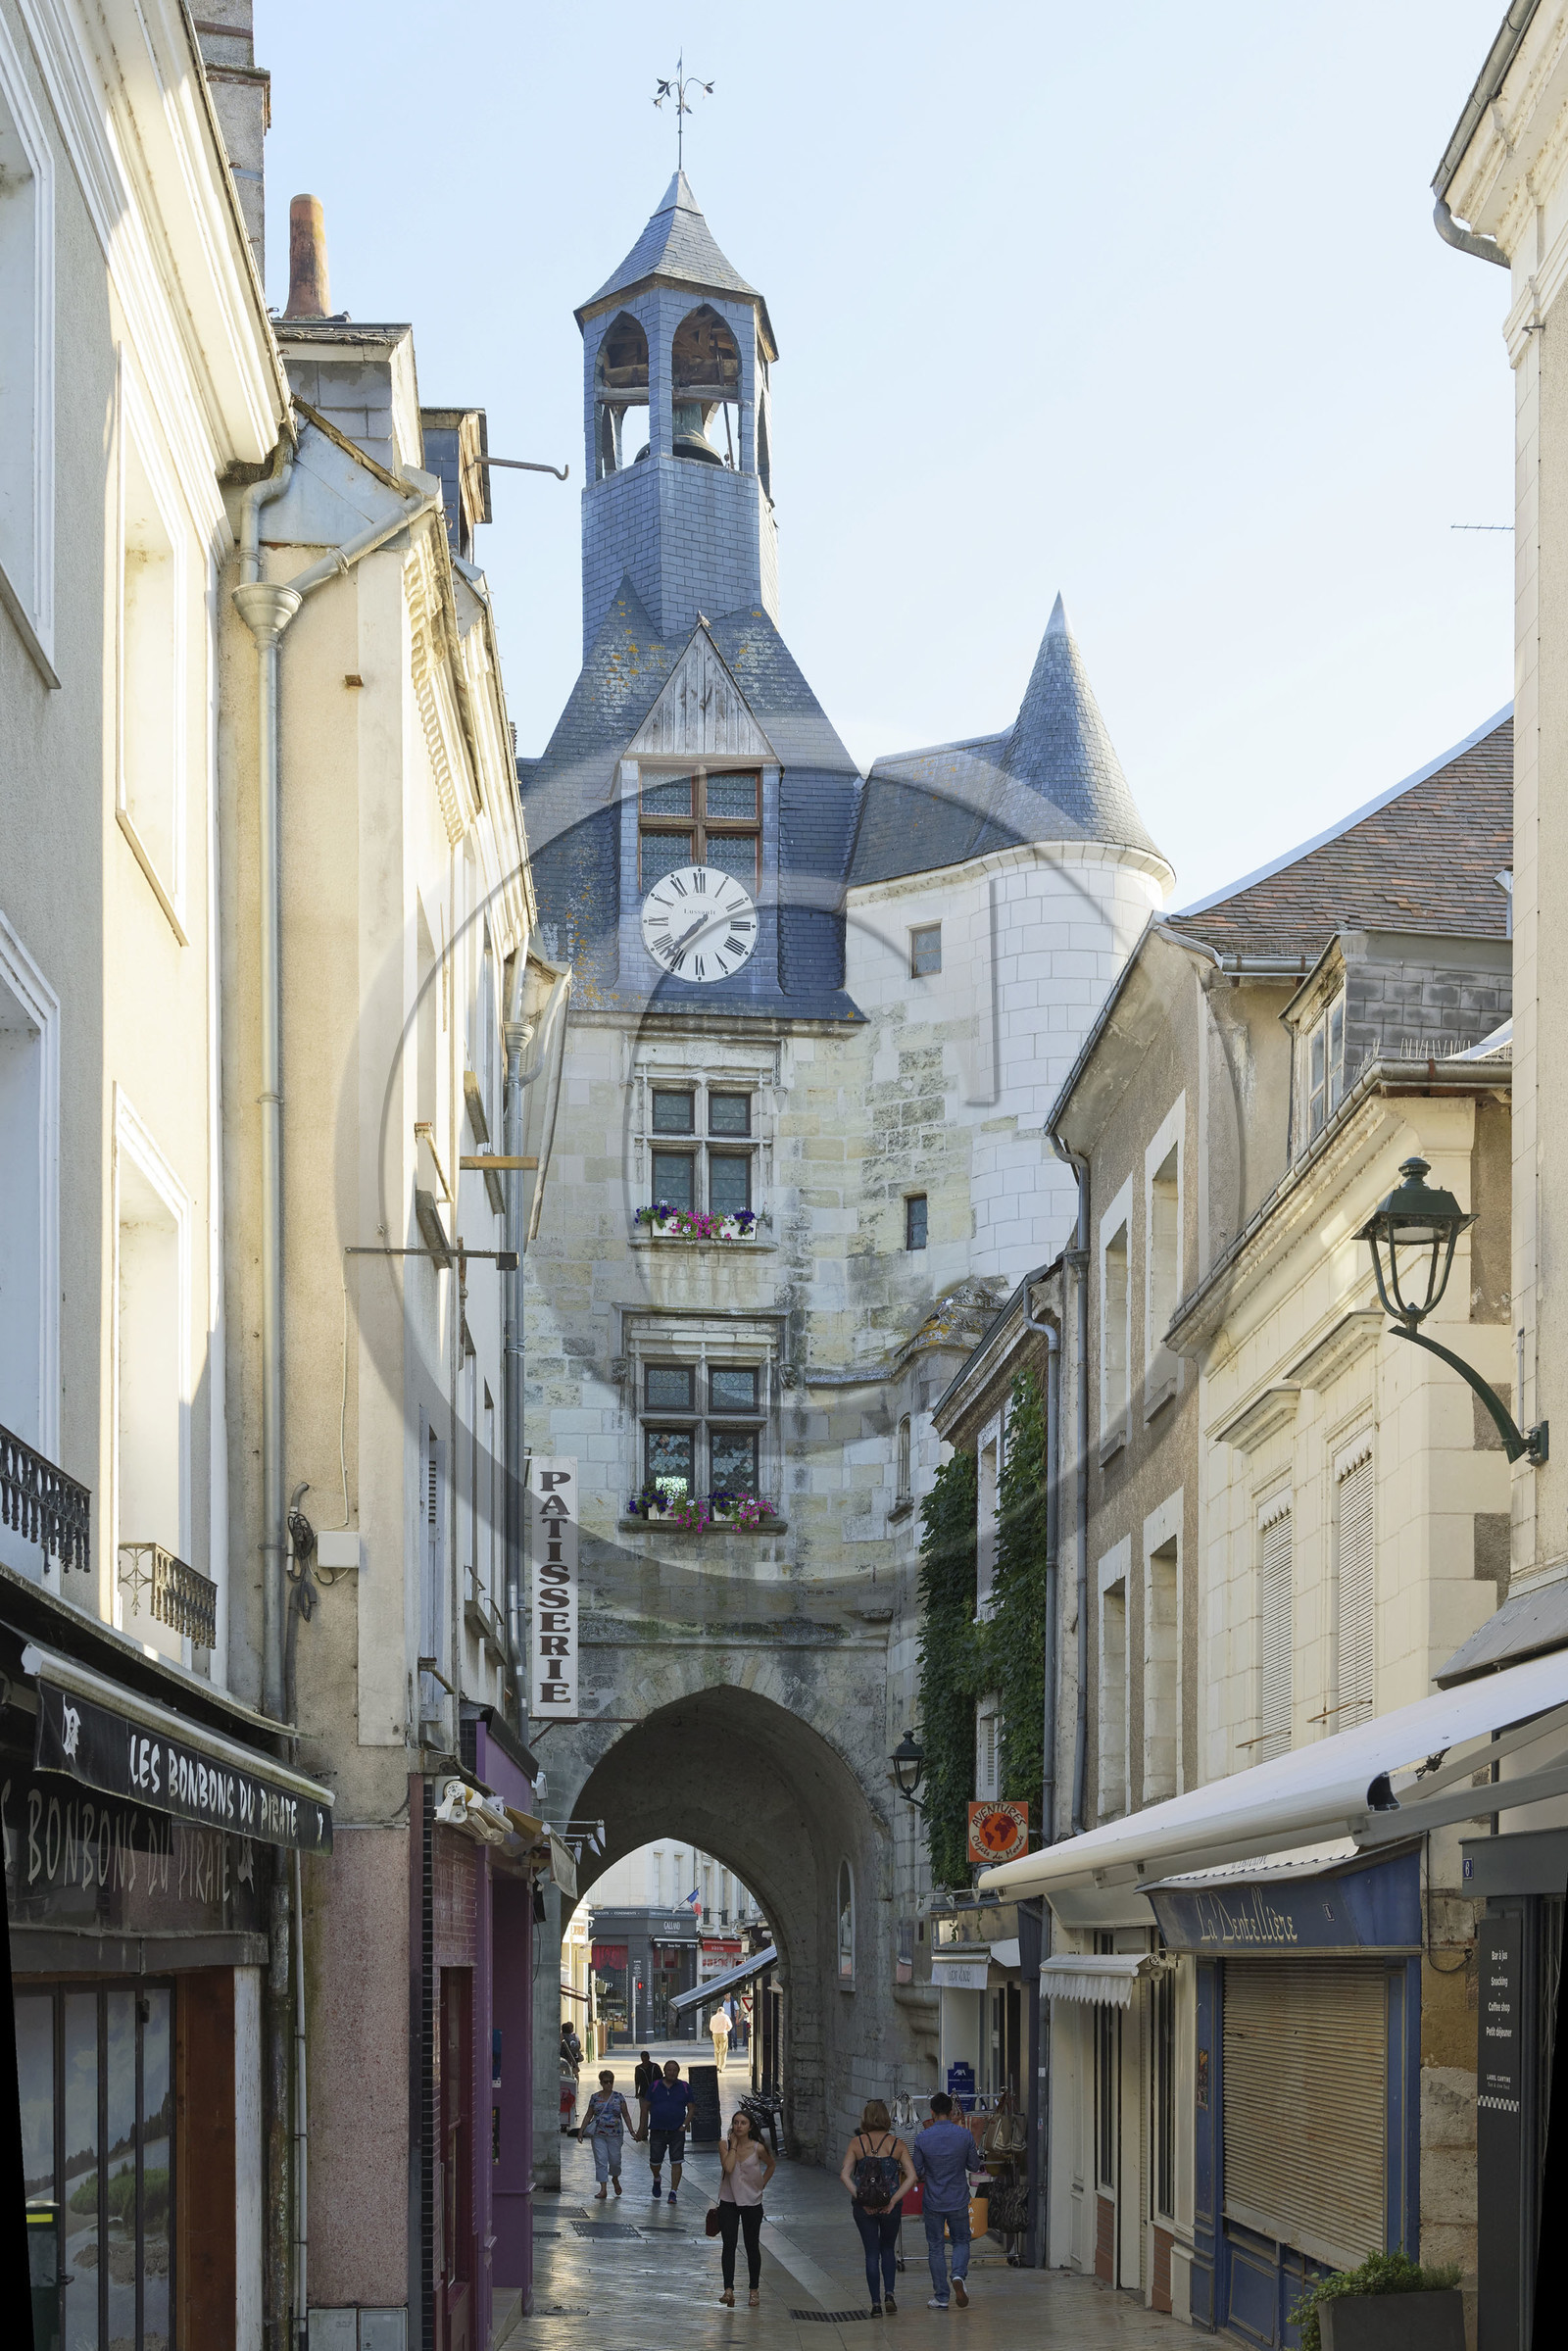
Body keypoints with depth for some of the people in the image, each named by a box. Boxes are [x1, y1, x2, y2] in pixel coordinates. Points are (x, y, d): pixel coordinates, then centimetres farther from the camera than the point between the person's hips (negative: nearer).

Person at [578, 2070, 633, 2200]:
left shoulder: (618, 2097, 3)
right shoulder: (595, 2097, 5)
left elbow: (626, 2115, 5)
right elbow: (588, 2115, 11)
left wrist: (631, 2130, -5)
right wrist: (581, 2130, 4)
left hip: (615, 2135, -1)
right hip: (598, 2135, 1)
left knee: (615, 2160, 4)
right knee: (600, 2161, -5)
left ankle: (615, 2178, 35)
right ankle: (603, 2189, -3)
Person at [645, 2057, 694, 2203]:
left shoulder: (685, 2087, 4)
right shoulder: (654, 2086, 4)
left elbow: (690, 2109, 7)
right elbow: (647, 2107, 9)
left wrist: (684, 2125, -6)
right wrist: (644, 2127, 3)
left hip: (677, 2131, -1)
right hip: (657, 2130, 1)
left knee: (676, 2163, -6)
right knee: (655, 2162, 5)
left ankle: (673, 2192, -1)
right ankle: (656, 2179, 37)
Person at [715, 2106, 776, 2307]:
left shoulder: (758, 2148, -7)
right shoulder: (725, 2145, -7)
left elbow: (771, 2165, 12)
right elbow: (728, 2167, -23)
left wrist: (761, 2186, 5)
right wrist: (734, 2145, -17)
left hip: (752, 2203, 0)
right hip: (729, 2202, 0)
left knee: (752, 2246, 9)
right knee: (729, 2245, -10)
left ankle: (754, 2289, 22)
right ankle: (728, 2289, -16)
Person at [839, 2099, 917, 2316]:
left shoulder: (857, 2143, -3)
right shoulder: (896, 2143, -2)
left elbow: (845, 2174, -12)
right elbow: (911, 2176, -10)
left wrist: (860, 2199, -12)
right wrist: (894, 2200, -10)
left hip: (864, 2206, -1)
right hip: (890, 2206, 1)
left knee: (872, 2253, 8)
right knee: (888, 2249, 20)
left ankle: (876, 2303, 6)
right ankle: (889, 2294, 5)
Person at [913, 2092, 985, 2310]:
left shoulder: (923, 2138, -10)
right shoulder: (964, 2135, -8)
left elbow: (918, 2173, -4)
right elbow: (975, 2166, 0)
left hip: (934, 2201, -1)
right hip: (959, 2200, 1)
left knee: (936, 2247, 9)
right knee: (961, 2241, 17)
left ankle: (940, 2298, 11)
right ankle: (959, 2275, -11)